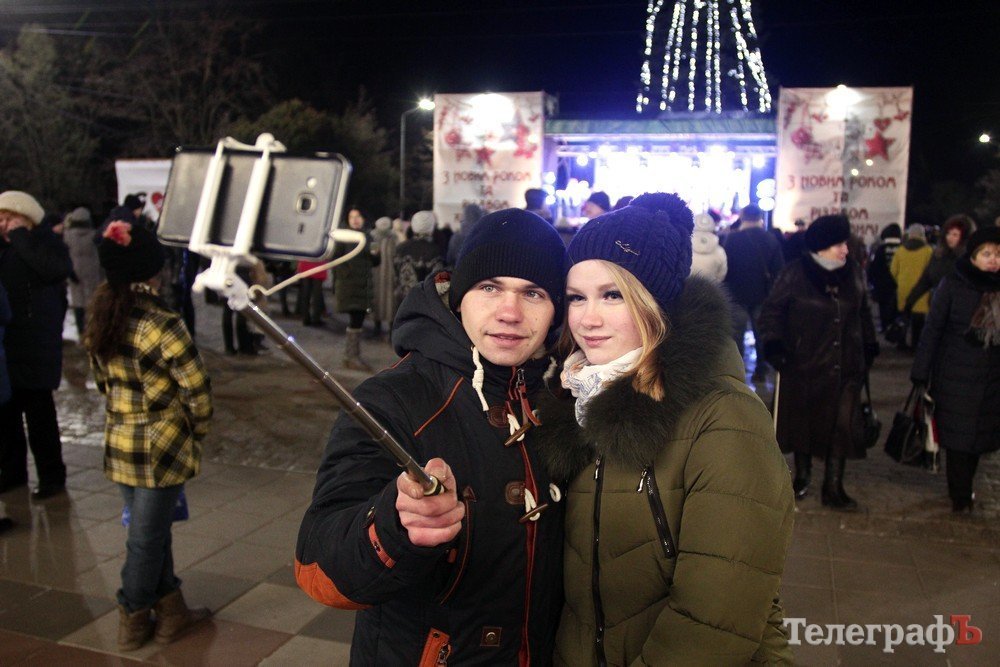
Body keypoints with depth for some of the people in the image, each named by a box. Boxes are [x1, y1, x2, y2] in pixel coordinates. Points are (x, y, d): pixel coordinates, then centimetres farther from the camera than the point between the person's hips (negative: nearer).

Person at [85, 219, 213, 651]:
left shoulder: (98, 322, 1)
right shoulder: (163, 325, -20)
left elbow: (102, 381, 10)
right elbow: (197, 388, -17)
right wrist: (198, 429, 0)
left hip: (118, 441, 7)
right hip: (161, 444, -7)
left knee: (151, 530, 19)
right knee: (147, 537, 8)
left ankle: (171, 612, 31)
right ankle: (133, 624, 24)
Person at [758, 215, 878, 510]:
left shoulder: (853, 274, 7)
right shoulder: (795, 274, -7)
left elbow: (863, 314, 18)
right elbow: (771, 312, -4)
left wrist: (869, 347, 15)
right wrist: (774, 344, -15)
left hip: (845, 368, 3)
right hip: (804, 367, -3)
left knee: (842, 426, 0)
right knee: (803, 422, 11)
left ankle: (833, 488, 13)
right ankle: (802, 476, 33)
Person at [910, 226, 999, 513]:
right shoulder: (953, 285, -8)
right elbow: (932, 330, -6)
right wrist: (920, 376, -7)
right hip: (955, 379, -3)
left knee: (977, 437, 11)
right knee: (958, 438, 5)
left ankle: (961, 492, 27)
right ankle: (961, 497, 20)